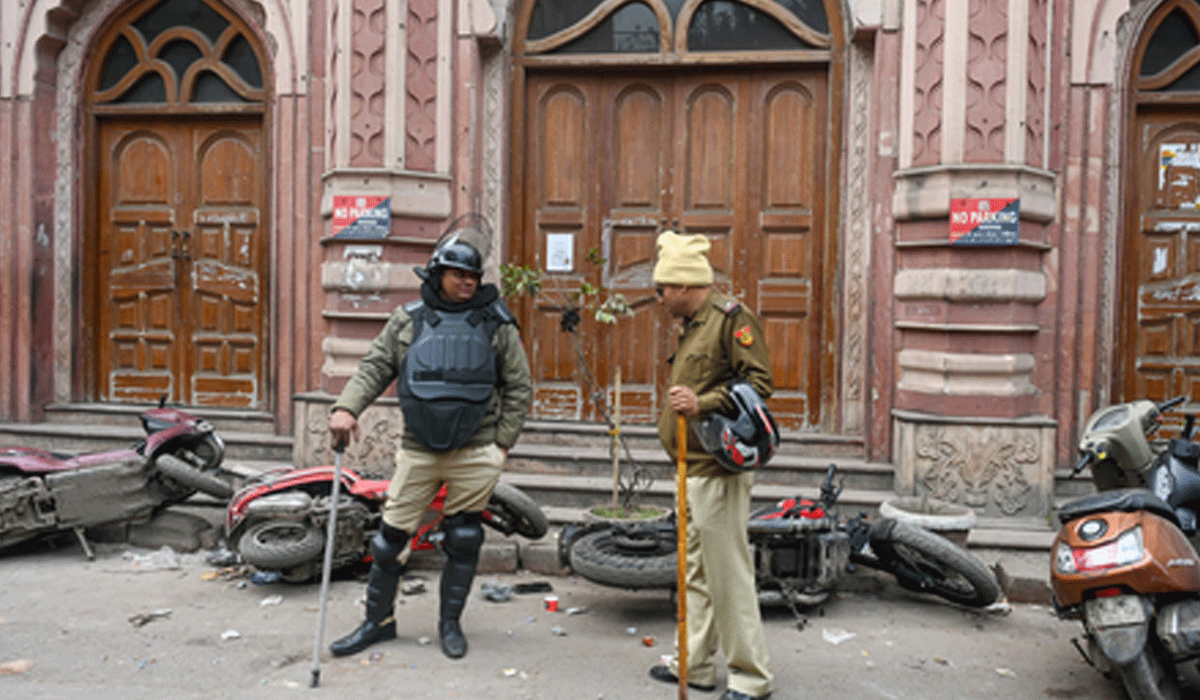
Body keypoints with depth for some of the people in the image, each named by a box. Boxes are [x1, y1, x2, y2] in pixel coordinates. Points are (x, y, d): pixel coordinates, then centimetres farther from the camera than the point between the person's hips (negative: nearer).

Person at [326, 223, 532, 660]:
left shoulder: (496, 323, 3)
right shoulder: (409, 320, 6)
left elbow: (519, 387, 6)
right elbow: (374, 367, 6)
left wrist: (502, 443, 1)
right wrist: (346, 407, -12)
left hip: (475, 452, -1)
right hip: (419, 449, 1)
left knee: (463, 539, 6)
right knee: (393, 534, 5)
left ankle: (450, 623, 26)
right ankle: (378, 620, 25)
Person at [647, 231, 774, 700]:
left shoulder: (732, 318, -11)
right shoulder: (692, 326, 18)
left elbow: (759, 383, -20)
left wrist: (702, 404, -28)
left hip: (719, 470, -10)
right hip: (693, 468, 10)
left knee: (729, 573, -4)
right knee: (696, 570, 16)